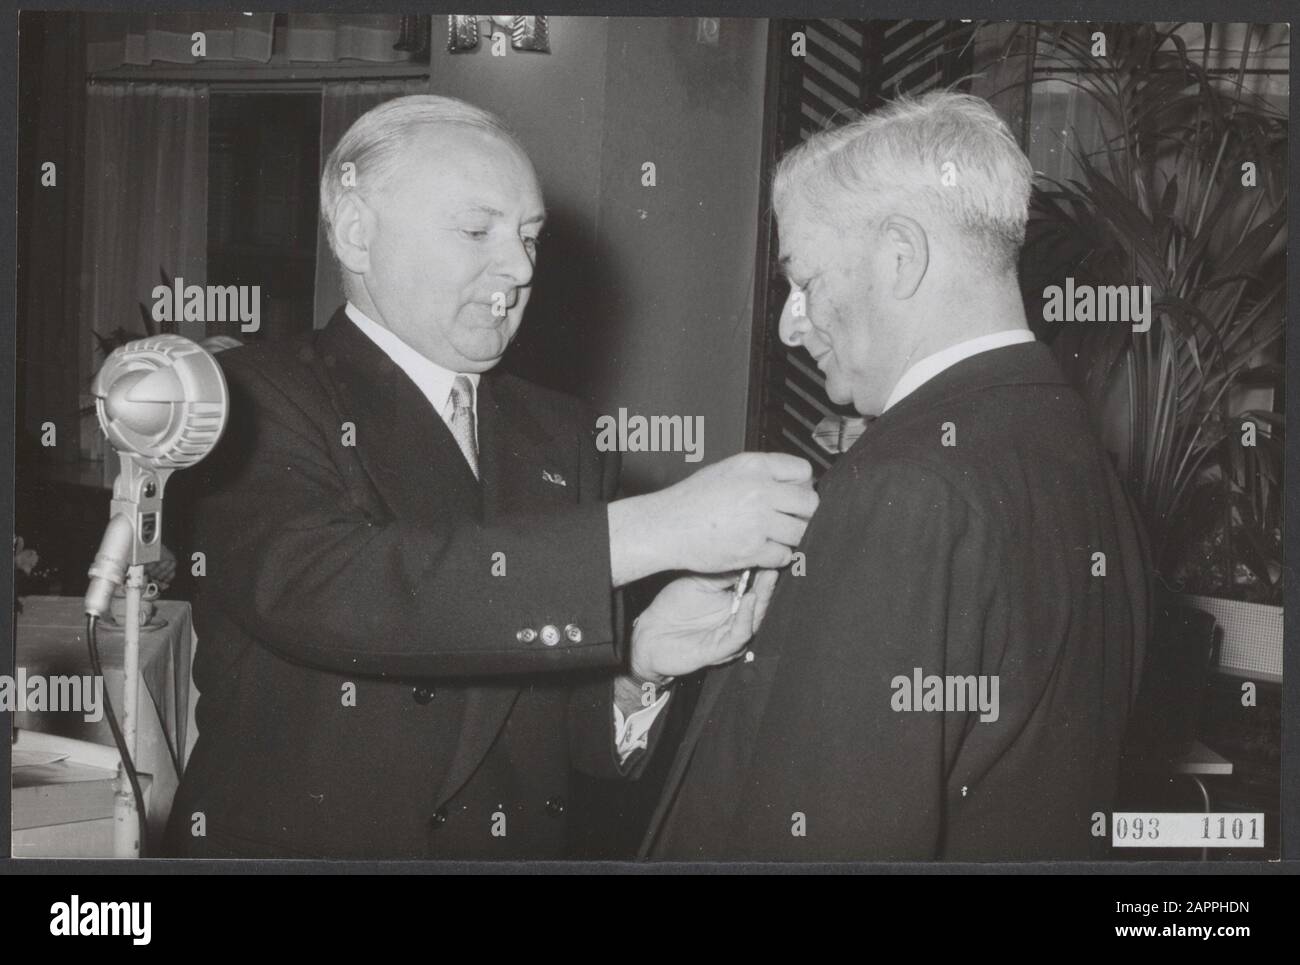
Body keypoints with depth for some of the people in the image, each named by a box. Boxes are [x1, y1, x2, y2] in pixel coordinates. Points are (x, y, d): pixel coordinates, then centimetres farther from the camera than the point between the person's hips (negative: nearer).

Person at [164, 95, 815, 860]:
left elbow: (579, 729, 2)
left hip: (516, 843, 4)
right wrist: (649, 530, -31)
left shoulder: (561, 436, 2)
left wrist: (640, 668, -20)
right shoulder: (261, 397, -11)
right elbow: (316, 589, -30)